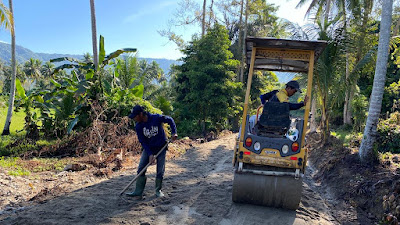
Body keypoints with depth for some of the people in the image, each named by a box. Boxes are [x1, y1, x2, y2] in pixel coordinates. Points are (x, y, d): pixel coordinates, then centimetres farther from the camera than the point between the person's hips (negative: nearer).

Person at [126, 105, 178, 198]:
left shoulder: (157, 118, -21)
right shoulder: (138, 126, -12)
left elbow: (170, 120, -5)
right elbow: (142, 142, -8)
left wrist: (174, 132, -15)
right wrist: (150, 154, -17)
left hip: (161, 147, -2)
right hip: (148, 148, 3)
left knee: (160, 171, 0)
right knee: (141, 169, -4)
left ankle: (158, 190, 19)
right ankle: (138, 191, 5)